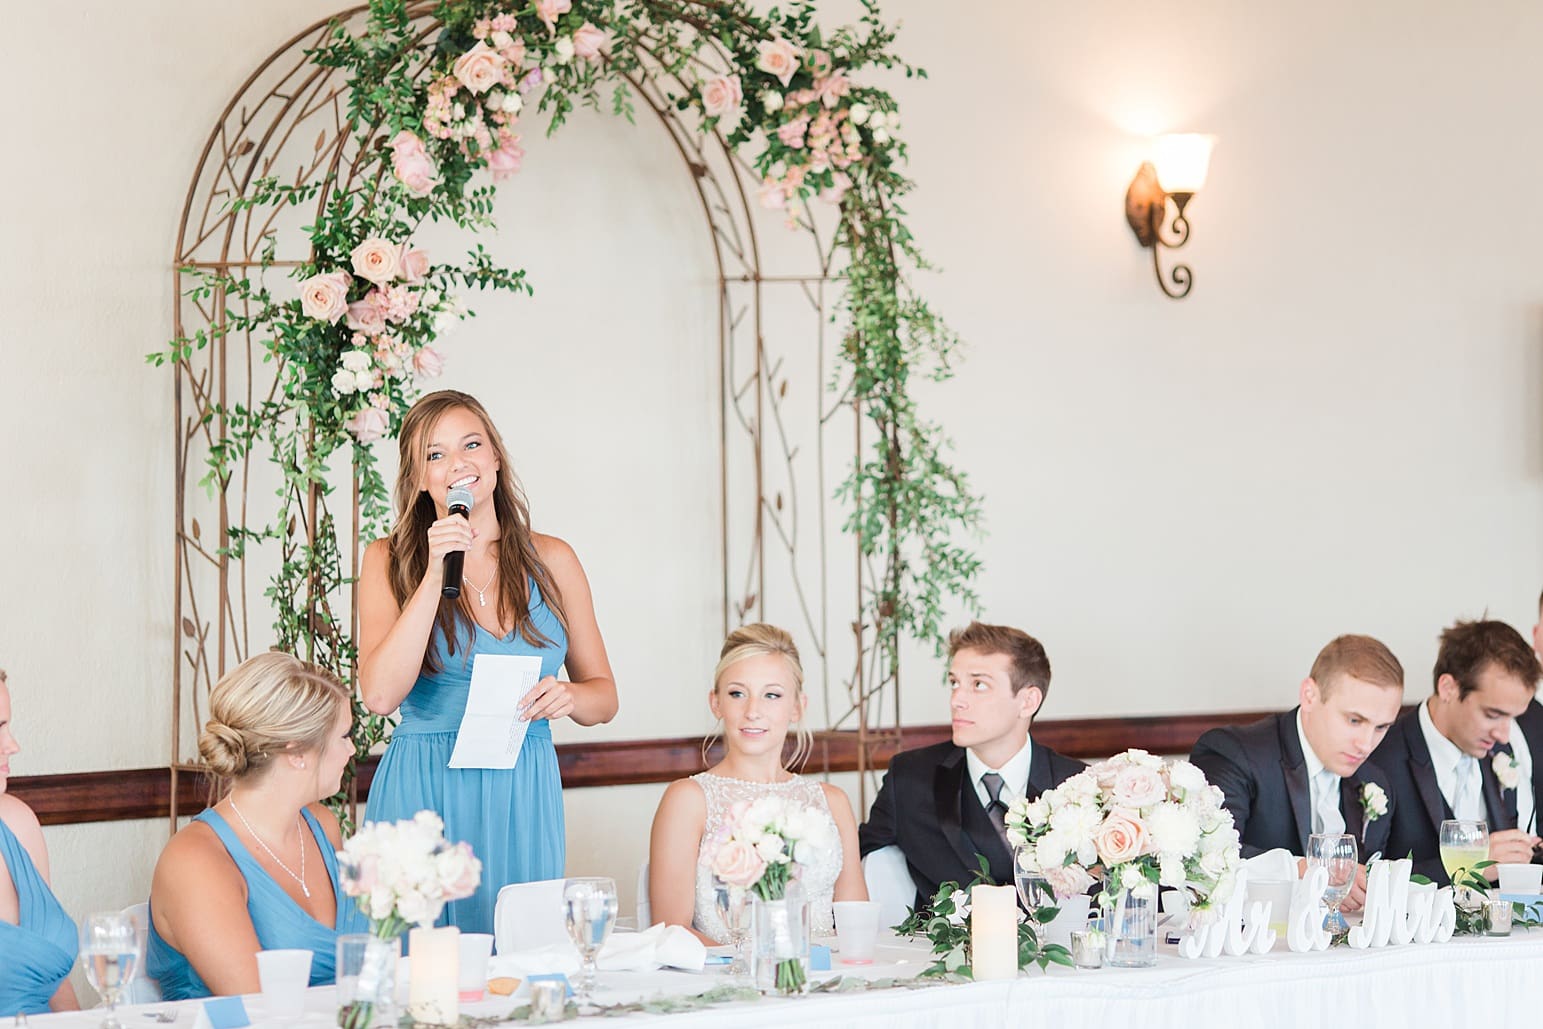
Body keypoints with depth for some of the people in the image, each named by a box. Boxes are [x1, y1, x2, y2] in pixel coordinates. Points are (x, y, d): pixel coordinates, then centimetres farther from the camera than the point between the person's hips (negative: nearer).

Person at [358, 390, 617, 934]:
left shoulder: (551, 560, 7)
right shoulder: (389, 561, 1)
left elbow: (604, 695, 13)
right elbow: (380, 694, -13)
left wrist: (568, 696, -10)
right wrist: (436, 575, -15)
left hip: (522, 798, 2)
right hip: (423, 793, -2)